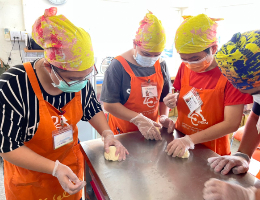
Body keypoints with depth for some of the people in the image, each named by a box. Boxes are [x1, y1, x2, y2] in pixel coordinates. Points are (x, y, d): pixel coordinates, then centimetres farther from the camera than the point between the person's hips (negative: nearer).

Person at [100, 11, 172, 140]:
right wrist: (138, 120, -23)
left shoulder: (161, 65, -3)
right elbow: (109, 104, -19)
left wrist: (164, 117, -6)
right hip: (122, 132, -4)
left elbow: (164, 97, 9)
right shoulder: (118, 66, -18)